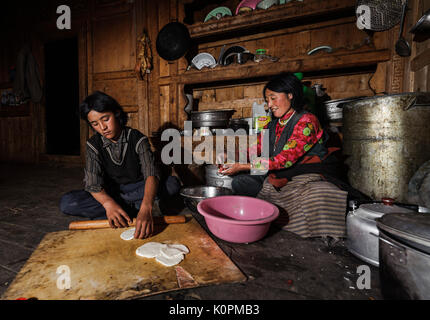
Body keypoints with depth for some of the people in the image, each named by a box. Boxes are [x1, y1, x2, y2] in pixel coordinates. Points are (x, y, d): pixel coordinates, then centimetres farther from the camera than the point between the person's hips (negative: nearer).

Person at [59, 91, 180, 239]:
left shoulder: (137, 139, -15)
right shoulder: (93, 144, -8)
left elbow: (151, 173, -30)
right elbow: (93, 182, -18)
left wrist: (146, 208, -49)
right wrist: (108, 203, -41)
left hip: (137, 189, -2)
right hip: (108, 193, 2)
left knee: (173, 184, -26)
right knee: (66, 203, -24)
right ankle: (132, 208, -24)